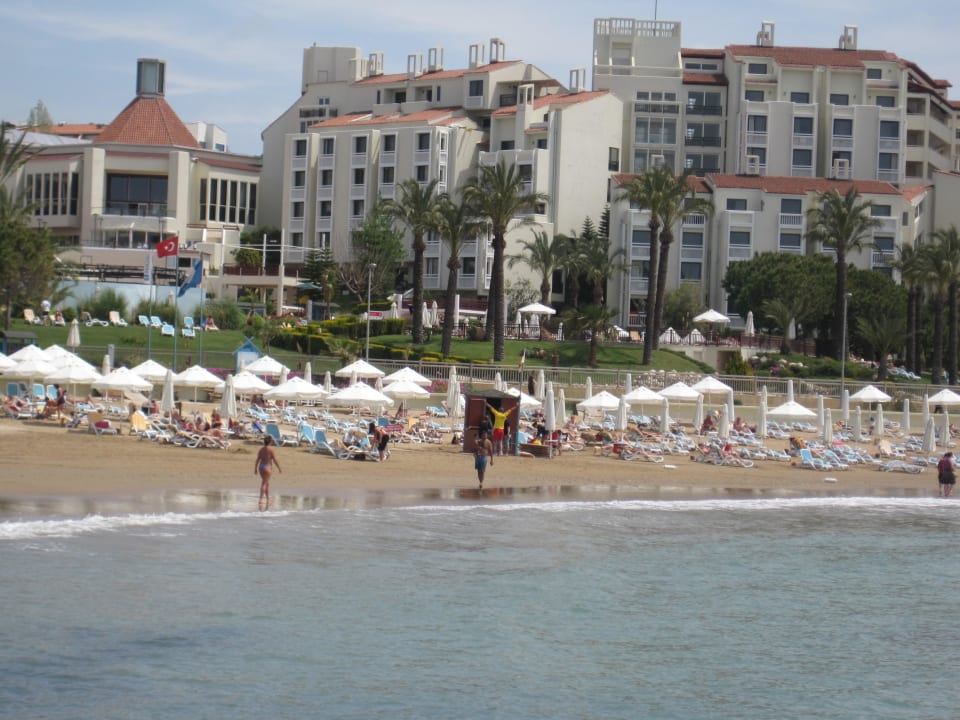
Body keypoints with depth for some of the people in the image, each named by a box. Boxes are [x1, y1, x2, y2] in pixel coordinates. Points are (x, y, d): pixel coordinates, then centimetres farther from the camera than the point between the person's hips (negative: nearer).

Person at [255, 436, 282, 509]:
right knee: (264, 483, -8)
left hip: (261, 467, 6)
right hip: (267, 467, -6)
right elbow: (275, 460, -12)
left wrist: (255, 469, 12)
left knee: (267, 483, 18)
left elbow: (257, 460, 7)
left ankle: (268, 500, 26)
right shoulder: (271, 449, -10)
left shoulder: (261, 449, 8)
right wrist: (279, 468, -4)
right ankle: (261, 500, -16)